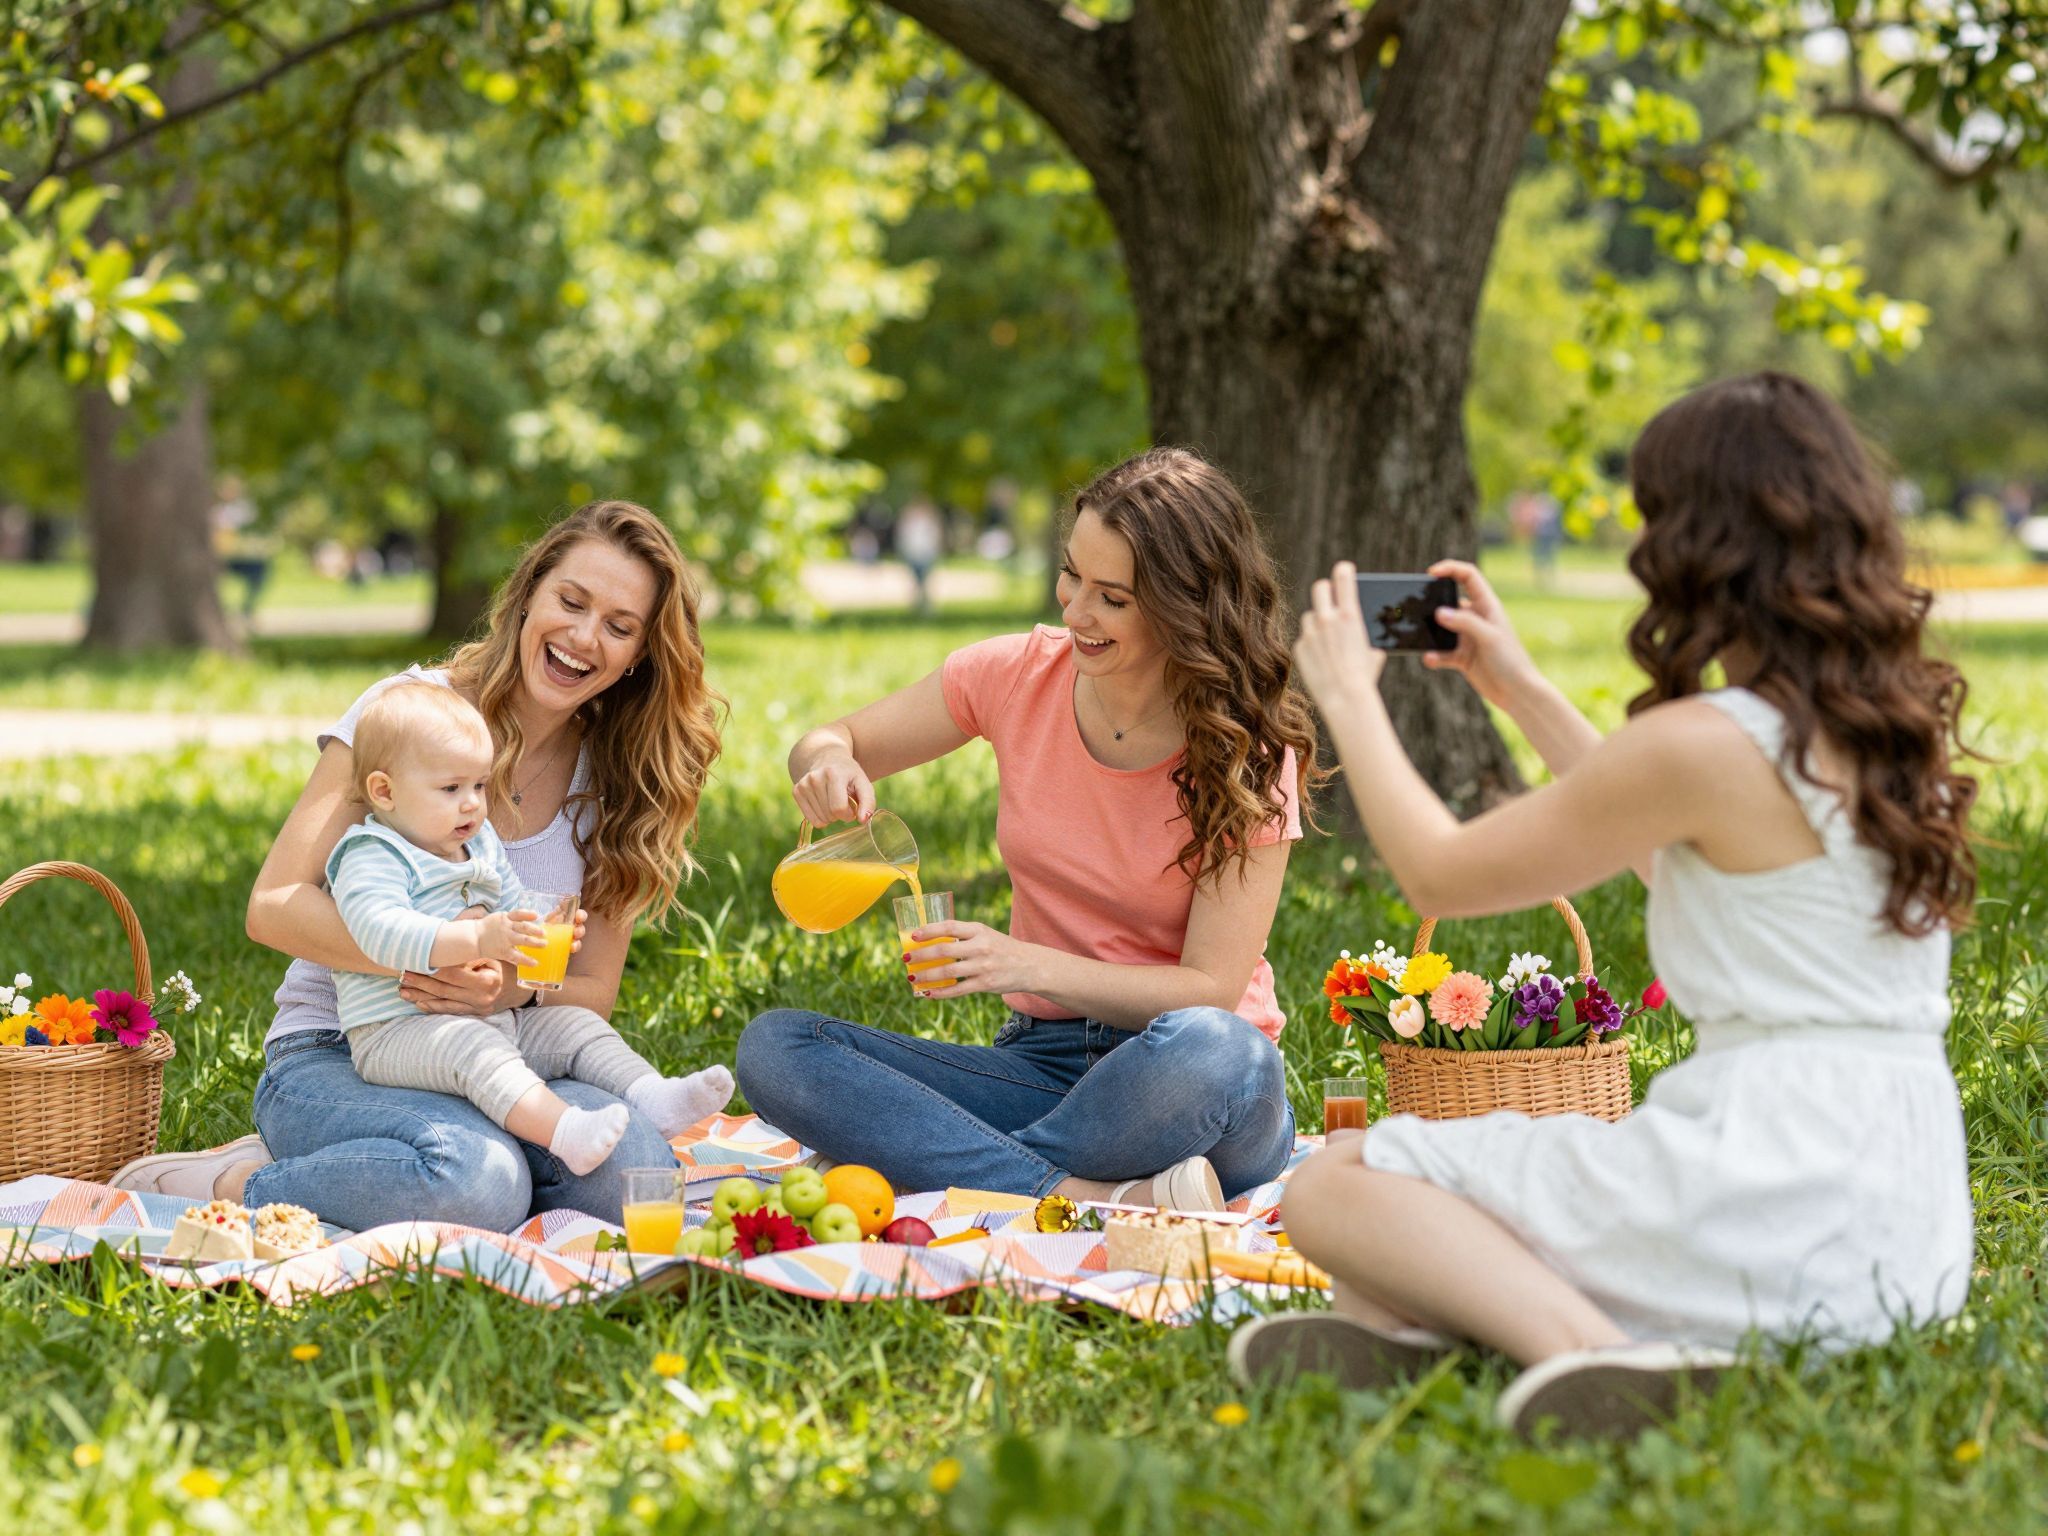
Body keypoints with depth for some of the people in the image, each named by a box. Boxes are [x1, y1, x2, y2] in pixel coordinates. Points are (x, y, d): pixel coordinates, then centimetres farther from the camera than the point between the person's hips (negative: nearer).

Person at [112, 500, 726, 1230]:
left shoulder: (616, 785, 6)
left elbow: (592, 994, 6)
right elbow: (275, 905, -14)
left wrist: (511, 990, -19)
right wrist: (435, 957, -30)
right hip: (332, 1058, -5)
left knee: (634, 1168, -28)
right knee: (477, 1181, -37)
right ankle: (226, 1186, -11)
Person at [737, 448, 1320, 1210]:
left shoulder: (1249, 752, -9)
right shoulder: (1022, 675, 0)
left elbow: (1212, 987, -14)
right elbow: (827, 743, 11)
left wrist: (1030, 966, -27)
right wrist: (829, 763, -15)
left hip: (1198, 1090, -4)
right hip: (1040, 1057, 4)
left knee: (1207, 1048, -42)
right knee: (773, 1047, -20)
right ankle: (1093, 1201, -31)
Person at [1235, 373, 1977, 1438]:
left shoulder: (1705, 744, -14)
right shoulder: (1899, 726, 12)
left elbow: (1440, 877, -3)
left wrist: (1348, 697, 13)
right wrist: (1523, 691, 33)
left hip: (1776, 1208, -9)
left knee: (1334, 1187, -4)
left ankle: (1593, 1352, -27)